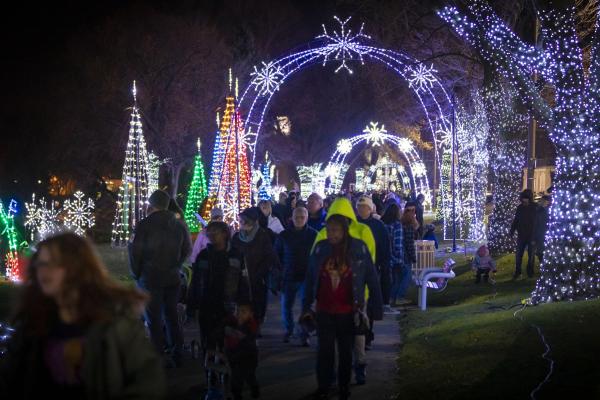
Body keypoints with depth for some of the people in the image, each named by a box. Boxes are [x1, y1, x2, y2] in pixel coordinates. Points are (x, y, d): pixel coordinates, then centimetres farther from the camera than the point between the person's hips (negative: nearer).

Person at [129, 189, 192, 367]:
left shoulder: (144, 225, -11)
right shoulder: (179, 225, 4)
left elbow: (136, 252, -9)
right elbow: (187, 249, 13)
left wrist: (136, 274, 4)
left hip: (150, 279, -5)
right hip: (173, 278, 5)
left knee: (153, 320, 1)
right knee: (172, 315, 15)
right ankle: (177, 355, 19)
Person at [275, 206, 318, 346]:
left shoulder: (313, 235, -2)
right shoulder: (285, 235, 2)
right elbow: (277, 254, 10)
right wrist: (280, 270, 3)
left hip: (307, 277, -2)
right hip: (288, 277, 2)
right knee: (286, 305, 8)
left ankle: (304, 335, 6)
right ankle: (288, 330, 30)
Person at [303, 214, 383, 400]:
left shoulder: (358, 248, -11)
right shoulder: (320, 247, -6)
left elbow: (372, 279, -6)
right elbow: (310, 278, 2)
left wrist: (377, 308, -6)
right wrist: (307, 306, 2)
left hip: (348, 312, -1)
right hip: (324, 310, 1)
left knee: (345, 350, 13)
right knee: (325, 349, 2)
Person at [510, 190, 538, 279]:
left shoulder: (535, 208, -12)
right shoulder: (520, 207, -1)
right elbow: (515, 220, 6)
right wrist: (512, 231, -3)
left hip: (531, 236, -3)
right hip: (521, 235, 3)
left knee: (531, 255, 11)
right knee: (518, 255, 6)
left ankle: (530, 272, 24)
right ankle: (517, 272, 16)